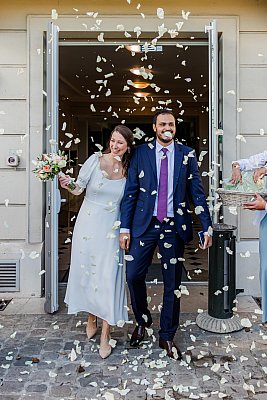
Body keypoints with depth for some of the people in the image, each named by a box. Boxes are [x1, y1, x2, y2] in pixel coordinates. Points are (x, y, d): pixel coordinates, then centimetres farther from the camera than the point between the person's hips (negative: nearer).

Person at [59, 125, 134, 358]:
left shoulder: (129, 170, 0)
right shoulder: (96, 160, -6)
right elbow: (79, 188, -5)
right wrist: (68, 184, -25)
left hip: (111, 229, 0)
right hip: (88, 225, 0)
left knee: (109, 277, -2)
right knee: (87, 271, 11)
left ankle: (105, 335, 12)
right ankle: (91, 319, 36)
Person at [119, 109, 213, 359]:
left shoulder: (187, 155, 3)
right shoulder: (141, 153, 2)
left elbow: (197, 192, 3)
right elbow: (130, 192, 1)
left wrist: (207, 226, -1)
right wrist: (125, 227, -4)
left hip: (175, 226, 1)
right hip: (144, 225, 0)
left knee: (172, 284, 8)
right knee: (133, 275, 0)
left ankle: (167, 336, 26)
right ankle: (142, 321, 30)